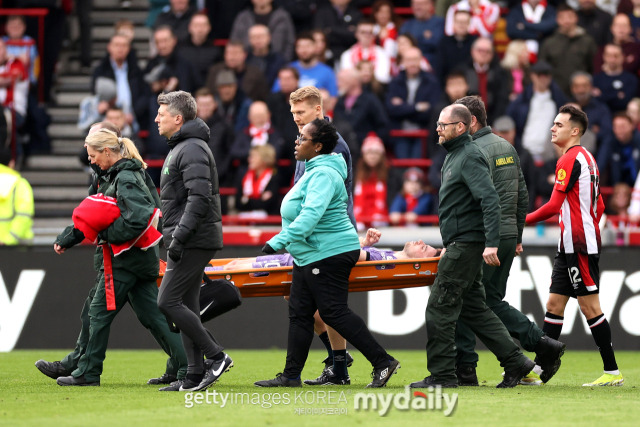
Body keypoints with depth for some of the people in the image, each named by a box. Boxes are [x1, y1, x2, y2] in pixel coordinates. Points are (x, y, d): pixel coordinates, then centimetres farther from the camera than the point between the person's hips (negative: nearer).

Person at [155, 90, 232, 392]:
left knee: (168, 302, -13)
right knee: (185, 305, 8)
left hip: (195, 241, -11)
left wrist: (180, 237, -27)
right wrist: (174, 237, 21)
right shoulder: (180, 148, 20)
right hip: (188, 241, 11)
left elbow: (199, 198, -24)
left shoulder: (193, 150, -14)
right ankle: (196, 374, 8)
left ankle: (216, 356, -9)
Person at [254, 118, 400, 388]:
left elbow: (311, 214, -30)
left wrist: (278, 242, -33)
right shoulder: (314, 171, 16)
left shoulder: (323, 174, -18)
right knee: (299, 313, 9)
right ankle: (291, 375, 12)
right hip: (309, 256, 11)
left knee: (334, 312, -10)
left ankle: (383, 362, -7)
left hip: (330, 254, -11)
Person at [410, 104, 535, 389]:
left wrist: (491, 244, -30)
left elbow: (490, 200, -23)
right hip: (460, 244, 10)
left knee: (440, 307, -8)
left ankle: (442, 374, -5)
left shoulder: (469, 157, -13)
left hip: (466, 244, -10)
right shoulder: (454, 155, 18)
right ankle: (515, 362, 12)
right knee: (474, 308, 11)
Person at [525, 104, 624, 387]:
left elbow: (553, 206, -18)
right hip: (570, 247, 10)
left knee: (589, 307, -6)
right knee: (554, 305, 8)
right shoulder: (587, 159, 17)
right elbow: (599, 206, 23)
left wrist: (522, 221, -10)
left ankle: (612, 371, -3)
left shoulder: (570, 159, -13)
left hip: (578, 246, -10)